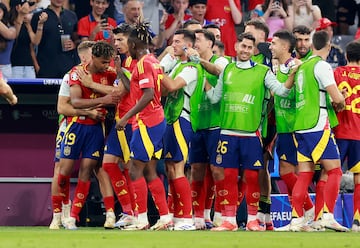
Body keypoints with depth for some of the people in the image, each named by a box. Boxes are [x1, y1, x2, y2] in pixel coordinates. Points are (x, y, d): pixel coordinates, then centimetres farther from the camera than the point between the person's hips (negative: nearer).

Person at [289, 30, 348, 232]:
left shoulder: (302, 66, 17)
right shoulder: (321, 65, -8)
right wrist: (340, 104, 7)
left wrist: (333, 103, 20)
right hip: (317, 126, -8)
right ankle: (328, 216, -13)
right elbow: (337, 98, -15)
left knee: (304, 175, 7)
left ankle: (297, 219, 2)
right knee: (334, 171, -4)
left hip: (300, 126, 8)